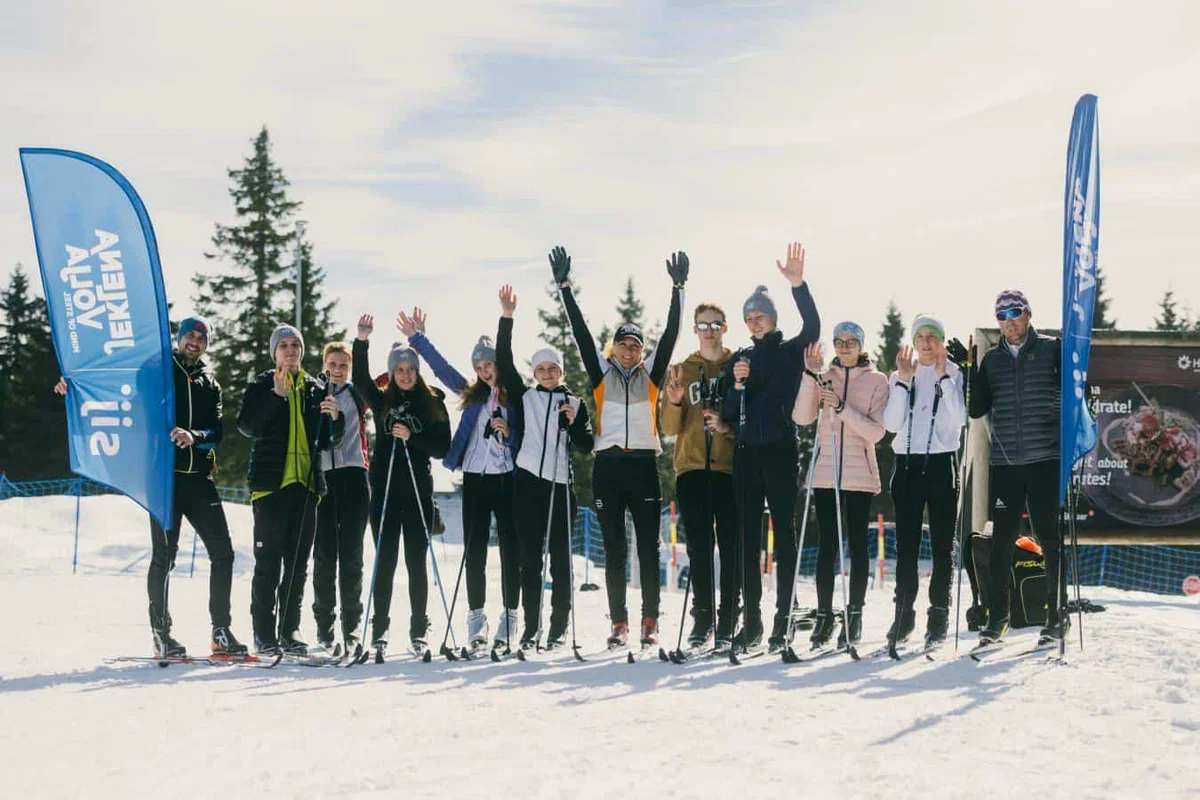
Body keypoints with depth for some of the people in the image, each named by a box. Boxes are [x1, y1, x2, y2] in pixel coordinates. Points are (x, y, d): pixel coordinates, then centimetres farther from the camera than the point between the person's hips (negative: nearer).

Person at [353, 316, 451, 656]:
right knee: (385, 561, 3)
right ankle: (380, 628, 10)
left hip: (418, 491, -1)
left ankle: (418, 629, 11)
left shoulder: (433, 404, 5)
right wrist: (362, 341, -19)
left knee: (417, 562, 3)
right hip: (384, 490, 1)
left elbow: (442, 448, 0)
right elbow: (360, 377, -7)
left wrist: (412, 437, -14)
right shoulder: (382, 401, 9)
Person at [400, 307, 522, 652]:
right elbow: (441, 367, 12)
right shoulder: (471, 394, 12)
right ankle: (476, 618, 10)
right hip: (475, 478, 3)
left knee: (511, 549, 0)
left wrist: (508, 432, -16)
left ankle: (510, 617, 8)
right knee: (474, 550, 3)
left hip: (507, 479, -3)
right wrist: (417, 338, 9)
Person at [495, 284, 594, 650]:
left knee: (561, 558, -1)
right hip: (527, 482, 0)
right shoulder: (525, 398, 9)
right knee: (529, 558, 1)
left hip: (560, 485, 0)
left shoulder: (576, 404, 10)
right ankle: (530, 628, 6)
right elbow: (504, 363, -1)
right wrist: (506, 318, -8)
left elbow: (587, 447, 7)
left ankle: (559, 627, 5)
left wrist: (573, 424, -11)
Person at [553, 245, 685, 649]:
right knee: (614, 550, 4)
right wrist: (565, 287, -4)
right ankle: (619, 623, 8)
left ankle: (650, 621, 7)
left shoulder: (651, 372, 10)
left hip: (644, 466, 0)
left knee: (648, 548, 1)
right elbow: (580, 332, 3)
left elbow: (670, 334, 2)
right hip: (607, 467, 0)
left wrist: (677, 288, -7)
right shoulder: (601, 372, 9)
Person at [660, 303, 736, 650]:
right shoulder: (680, 370, 15)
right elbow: (669, 428, 9)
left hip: (729, 467, -2)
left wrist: (727, 427, -15)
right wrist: (674, 402, -11)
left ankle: (728, 618, 3)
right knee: (698, 546, 1)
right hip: (691, 468, 2)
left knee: (730, 546, -3)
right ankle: (703, 616, 7)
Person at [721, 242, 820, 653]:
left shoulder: (790, 351, 5)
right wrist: (738, 384, -9)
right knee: (748, 537, 3)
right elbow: (728, 414, 10)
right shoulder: (739, 359, 15)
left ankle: (783, 620, -1)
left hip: (781, 450, -4)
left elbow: (812, 327, -17)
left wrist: (798, 285, -30)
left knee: (784, 533, -3)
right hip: (747, 453, 4)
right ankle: (751, 621, 6)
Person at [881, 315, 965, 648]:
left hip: (942, 462, -2)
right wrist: (904, 380, -7)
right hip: (908, 463, 2)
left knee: (942, 543, 1)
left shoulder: (954, 374, 5)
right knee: (906, 543, 1)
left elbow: (960, 418, -11)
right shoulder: (899, 376, 11)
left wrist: (943, 377, -12)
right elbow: (892, 423, -2)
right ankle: (904, 613, 6)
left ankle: (939, 615, 4)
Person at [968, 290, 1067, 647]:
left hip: (1045, 458, -3)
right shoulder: (992, 359, 12)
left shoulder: (1051, 348, 4)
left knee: (1049, 537, 2)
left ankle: (1057, 614, 12)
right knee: (1002, 540, 5)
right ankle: (997, 617, 13)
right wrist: (967, 371, -3)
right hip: (1004, 461, 3)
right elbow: (977, 409, 7)